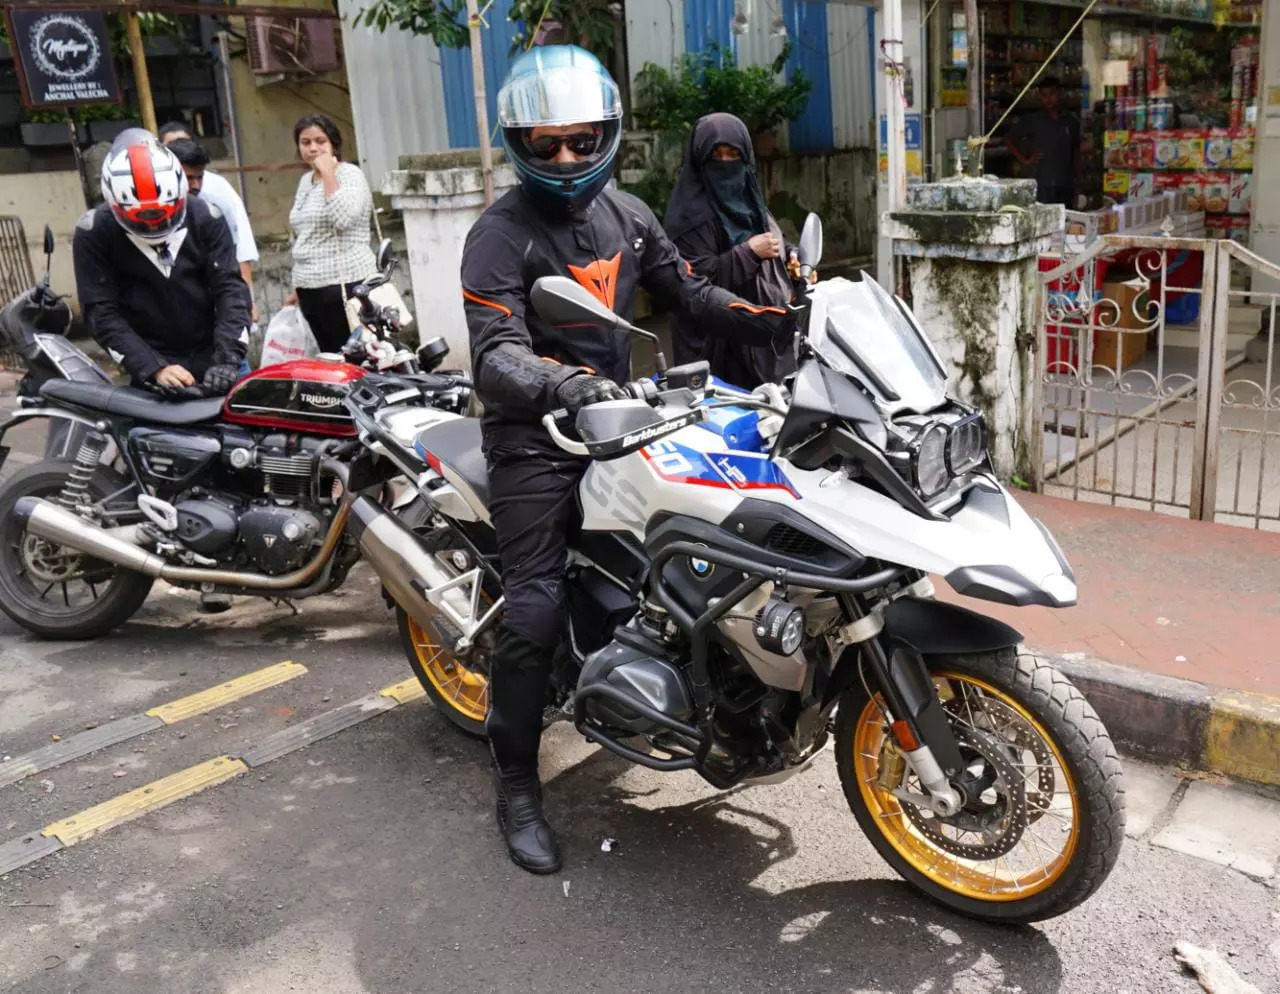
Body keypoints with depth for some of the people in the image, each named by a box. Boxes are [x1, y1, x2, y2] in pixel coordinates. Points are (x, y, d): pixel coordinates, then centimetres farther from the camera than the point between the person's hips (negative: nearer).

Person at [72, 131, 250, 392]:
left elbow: (230, 287, -5)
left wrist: (228, 358, -19)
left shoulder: (204, 218, -2)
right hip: (151, 365, -2)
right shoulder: (95, 232, -6)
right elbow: (101, 312, -9)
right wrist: (155, 369, -21)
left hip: (212, 357, 2)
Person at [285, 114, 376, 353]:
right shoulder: (305, 180, 18)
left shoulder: (349, 174, -5)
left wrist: (328, 174, -18)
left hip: (346, 286, -8)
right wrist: (299, 288, 22)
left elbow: (344, 218, -25)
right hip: (312, 289, 8)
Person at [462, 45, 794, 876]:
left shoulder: (627, 214, 10)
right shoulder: (500, 236, -12)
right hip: (536, 439, -6)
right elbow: (494, 355, -24)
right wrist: (563, 386, -44)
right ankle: (518, 786, 5)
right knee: (535, 614, -10)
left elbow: (688, 291, 14)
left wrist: (775, 322, 0)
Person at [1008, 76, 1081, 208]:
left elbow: (1076, 152, 19)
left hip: (1065, 185, 3)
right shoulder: (1032, 120, 4)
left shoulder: (1071, 122, 13)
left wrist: (1077, 180, 14)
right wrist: (1025, 161, -1)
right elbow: (1010, 140, 8)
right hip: (1041, 185, -3)